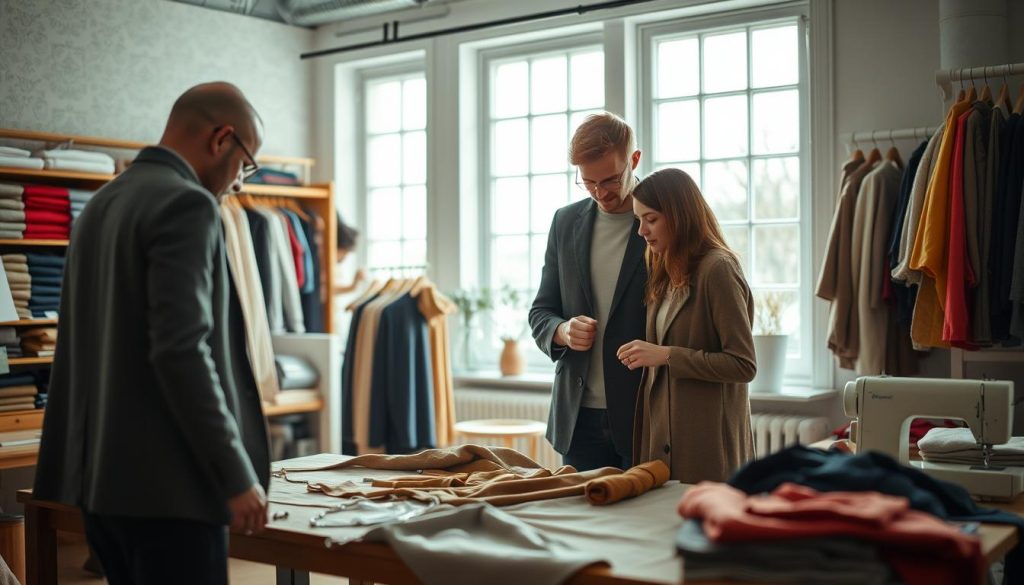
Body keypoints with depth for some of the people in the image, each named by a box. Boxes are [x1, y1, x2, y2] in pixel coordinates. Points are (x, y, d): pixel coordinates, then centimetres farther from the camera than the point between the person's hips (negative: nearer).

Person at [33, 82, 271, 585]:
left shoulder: (102, 203, 14)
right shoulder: (186, 205, -14)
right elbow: (182, 351, -23)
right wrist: (237, 476, -19)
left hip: (103, 477, 9)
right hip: (168, 484, -9)